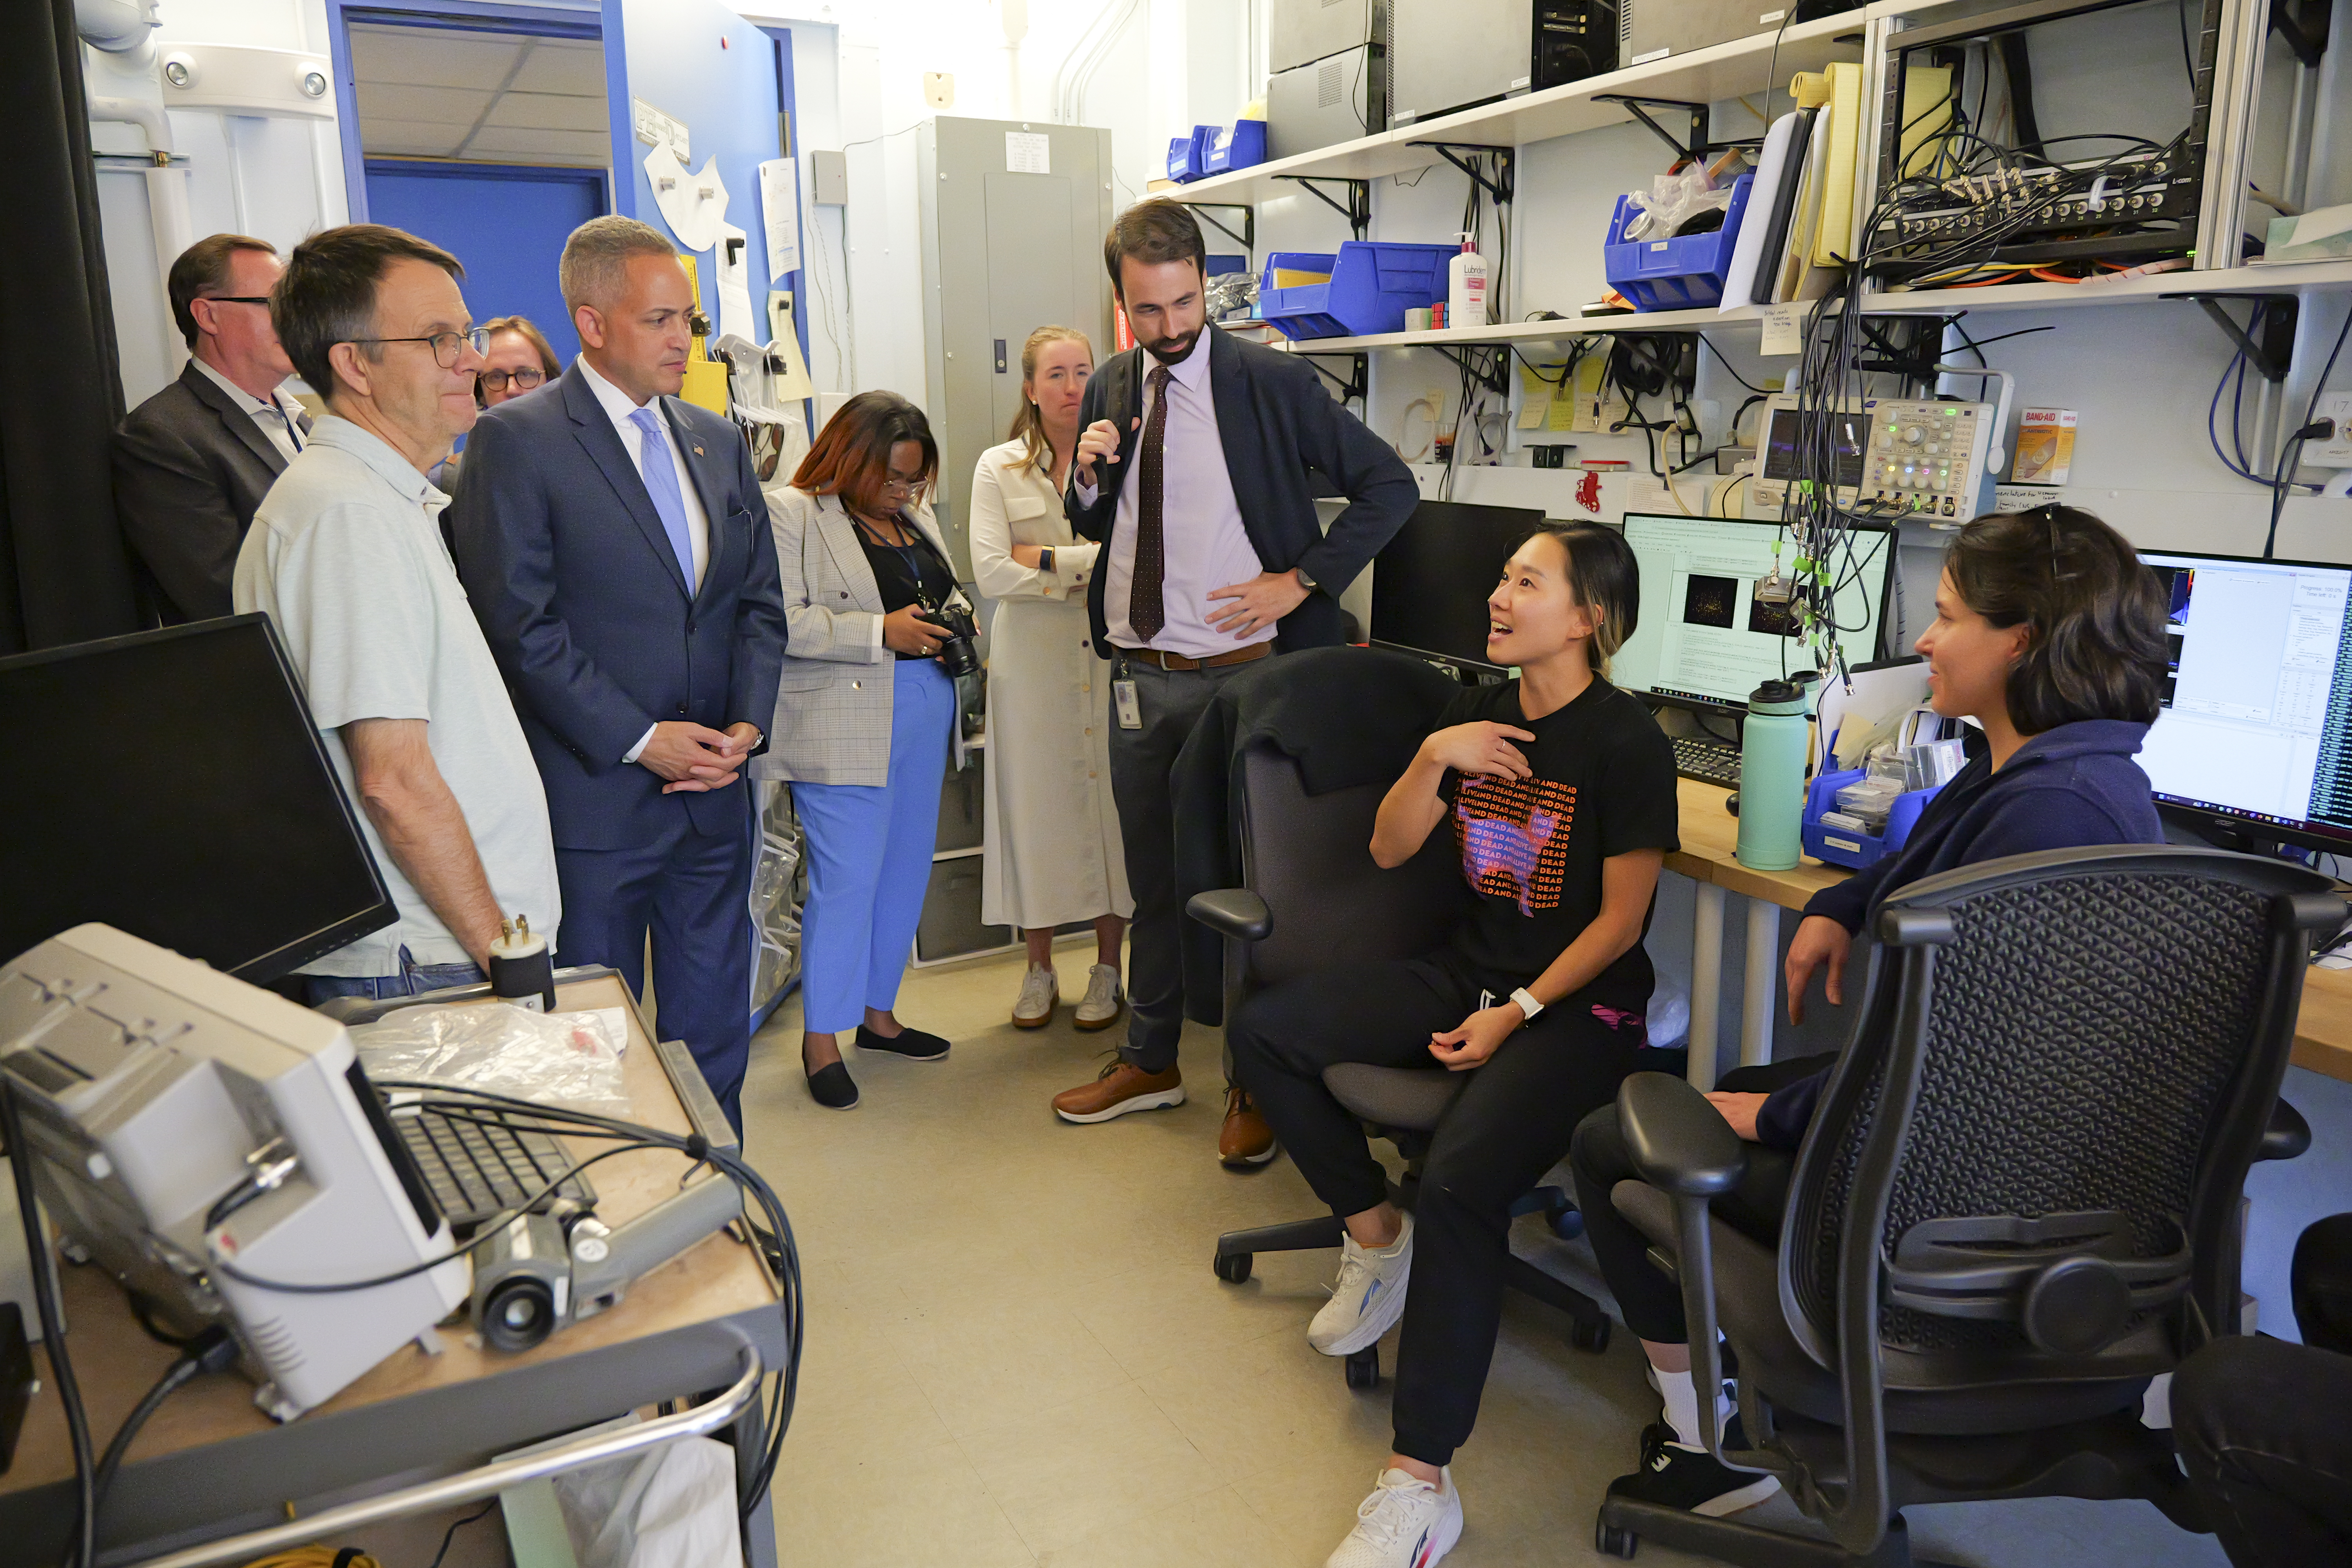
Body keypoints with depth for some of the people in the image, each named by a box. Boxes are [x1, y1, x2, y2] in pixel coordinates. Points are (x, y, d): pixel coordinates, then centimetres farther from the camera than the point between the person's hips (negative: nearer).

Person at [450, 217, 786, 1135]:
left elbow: (759, 602, 13)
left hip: (715, 794, 5)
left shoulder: (717, 442, 12)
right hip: (594, 804, -5)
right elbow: (520, 625, -12)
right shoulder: (516, 441, -6)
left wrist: (747, 723, -2)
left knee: (713, 1035, 14)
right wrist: (639, 740, -15)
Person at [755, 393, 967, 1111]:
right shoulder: (792, 514, -6)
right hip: (841, 727, -8)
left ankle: (878, 1012, 27)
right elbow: (781, 623, -15)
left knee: (906, 870, 12)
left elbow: (945, 594, 29)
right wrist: (881, 632, -20)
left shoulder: (915, 515, 17)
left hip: (923, 719, 8)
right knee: (845, 880, -6)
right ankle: (820, 1038, 8)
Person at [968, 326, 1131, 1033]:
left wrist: (1048, 561, -12)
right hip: (1031, 659, 0)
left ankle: (1108, 967, 18)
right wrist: (1095, 561, -10)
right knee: (1035, 801, 5)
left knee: (1112, 796, 3)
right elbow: (991, 572, -9)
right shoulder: (999, 468, 4)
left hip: (1111, 654, 0)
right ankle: (1039, 968, 20)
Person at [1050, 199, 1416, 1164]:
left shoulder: (1272, 384, -7)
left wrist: (1301, 580, -13)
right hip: (1137, 678, 5)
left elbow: (1389, 486, -5)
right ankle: (1150, 1062, 33)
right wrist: (1089, 477, -5)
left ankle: (1257, 1083, 20)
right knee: (1153, 876, 16)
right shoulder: (1110, 392, 8)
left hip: (1239, 674, -5)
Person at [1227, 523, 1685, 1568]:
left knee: (1459, 1179, -31)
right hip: (1470, 971, 7)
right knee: (1261, 1031, -7)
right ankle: (1377, 1237, 11)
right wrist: (1433, 760, -10)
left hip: (1580, 1004, -7)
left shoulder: (1626, 744, -12)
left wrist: (1519, 1013, -16)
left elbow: (1620, 920, -11)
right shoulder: (1478, 714, 7)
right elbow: (1388, 850, 7)